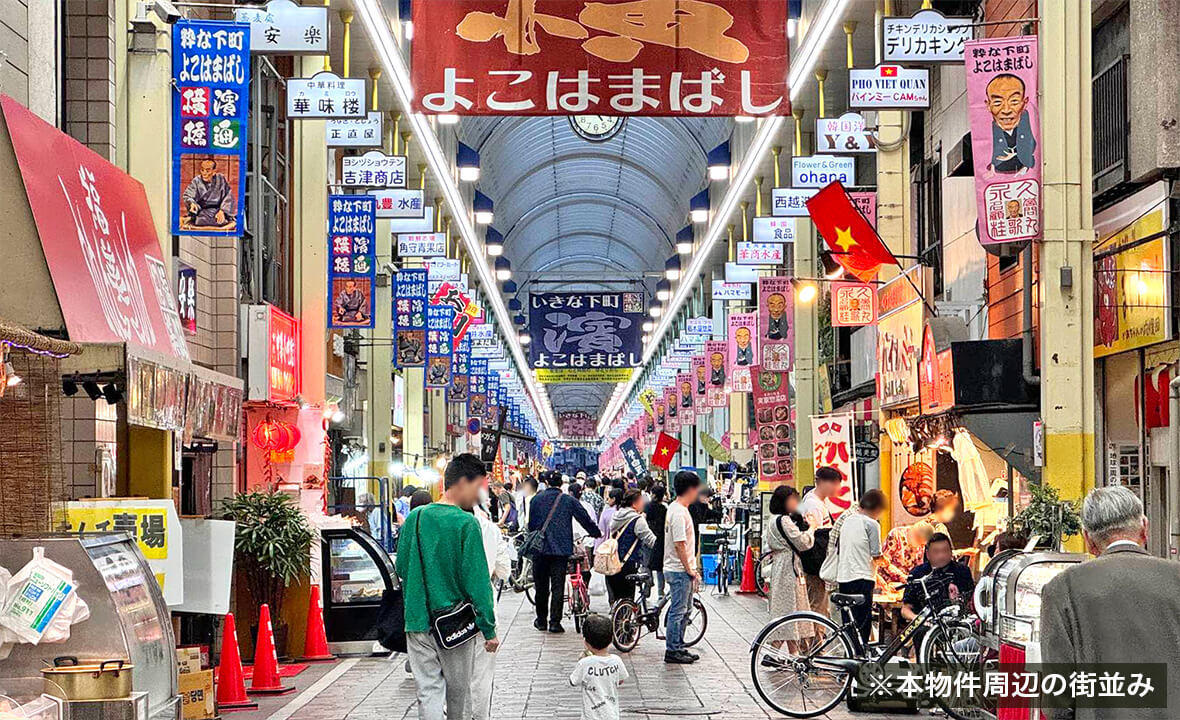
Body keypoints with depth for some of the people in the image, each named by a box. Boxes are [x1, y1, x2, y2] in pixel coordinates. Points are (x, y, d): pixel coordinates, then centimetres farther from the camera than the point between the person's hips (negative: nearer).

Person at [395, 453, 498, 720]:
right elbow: (477, 581, -13)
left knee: (428, 691, 3)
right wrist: (488, 630, -7)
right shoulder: (466, 523, -13)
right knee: (458, 694, 13)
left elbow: (401, 569, 11)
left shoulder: (415, 518, 3)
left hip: (417, 620, 4)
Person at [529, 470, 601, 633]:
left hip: (540, 547, 1)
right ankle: (555, 622, -3)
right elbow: (585, 519, 5)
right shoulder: (569, 501, 0)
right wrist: (596, 533, 22)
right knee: (558, 586, 1)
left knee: (541, 586, 12)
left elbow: (531, 524, 5)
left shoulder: (536, 499, 1)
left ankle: (541, 620, 20)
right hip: (561, 549, -1)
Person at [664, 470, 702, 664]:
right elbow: (679, 544, -22)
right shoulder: (679, 512, -20)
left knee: (684, 610, 17)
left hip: (683, 569, 10)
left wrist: (692, 568, 18)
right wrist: (689, 569, -15)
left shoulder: (677, 509, 13)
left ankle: (679, 647, 25)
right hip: (679, 570, -10)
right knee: (678, 611, -3)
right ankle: (672, 650, 3)